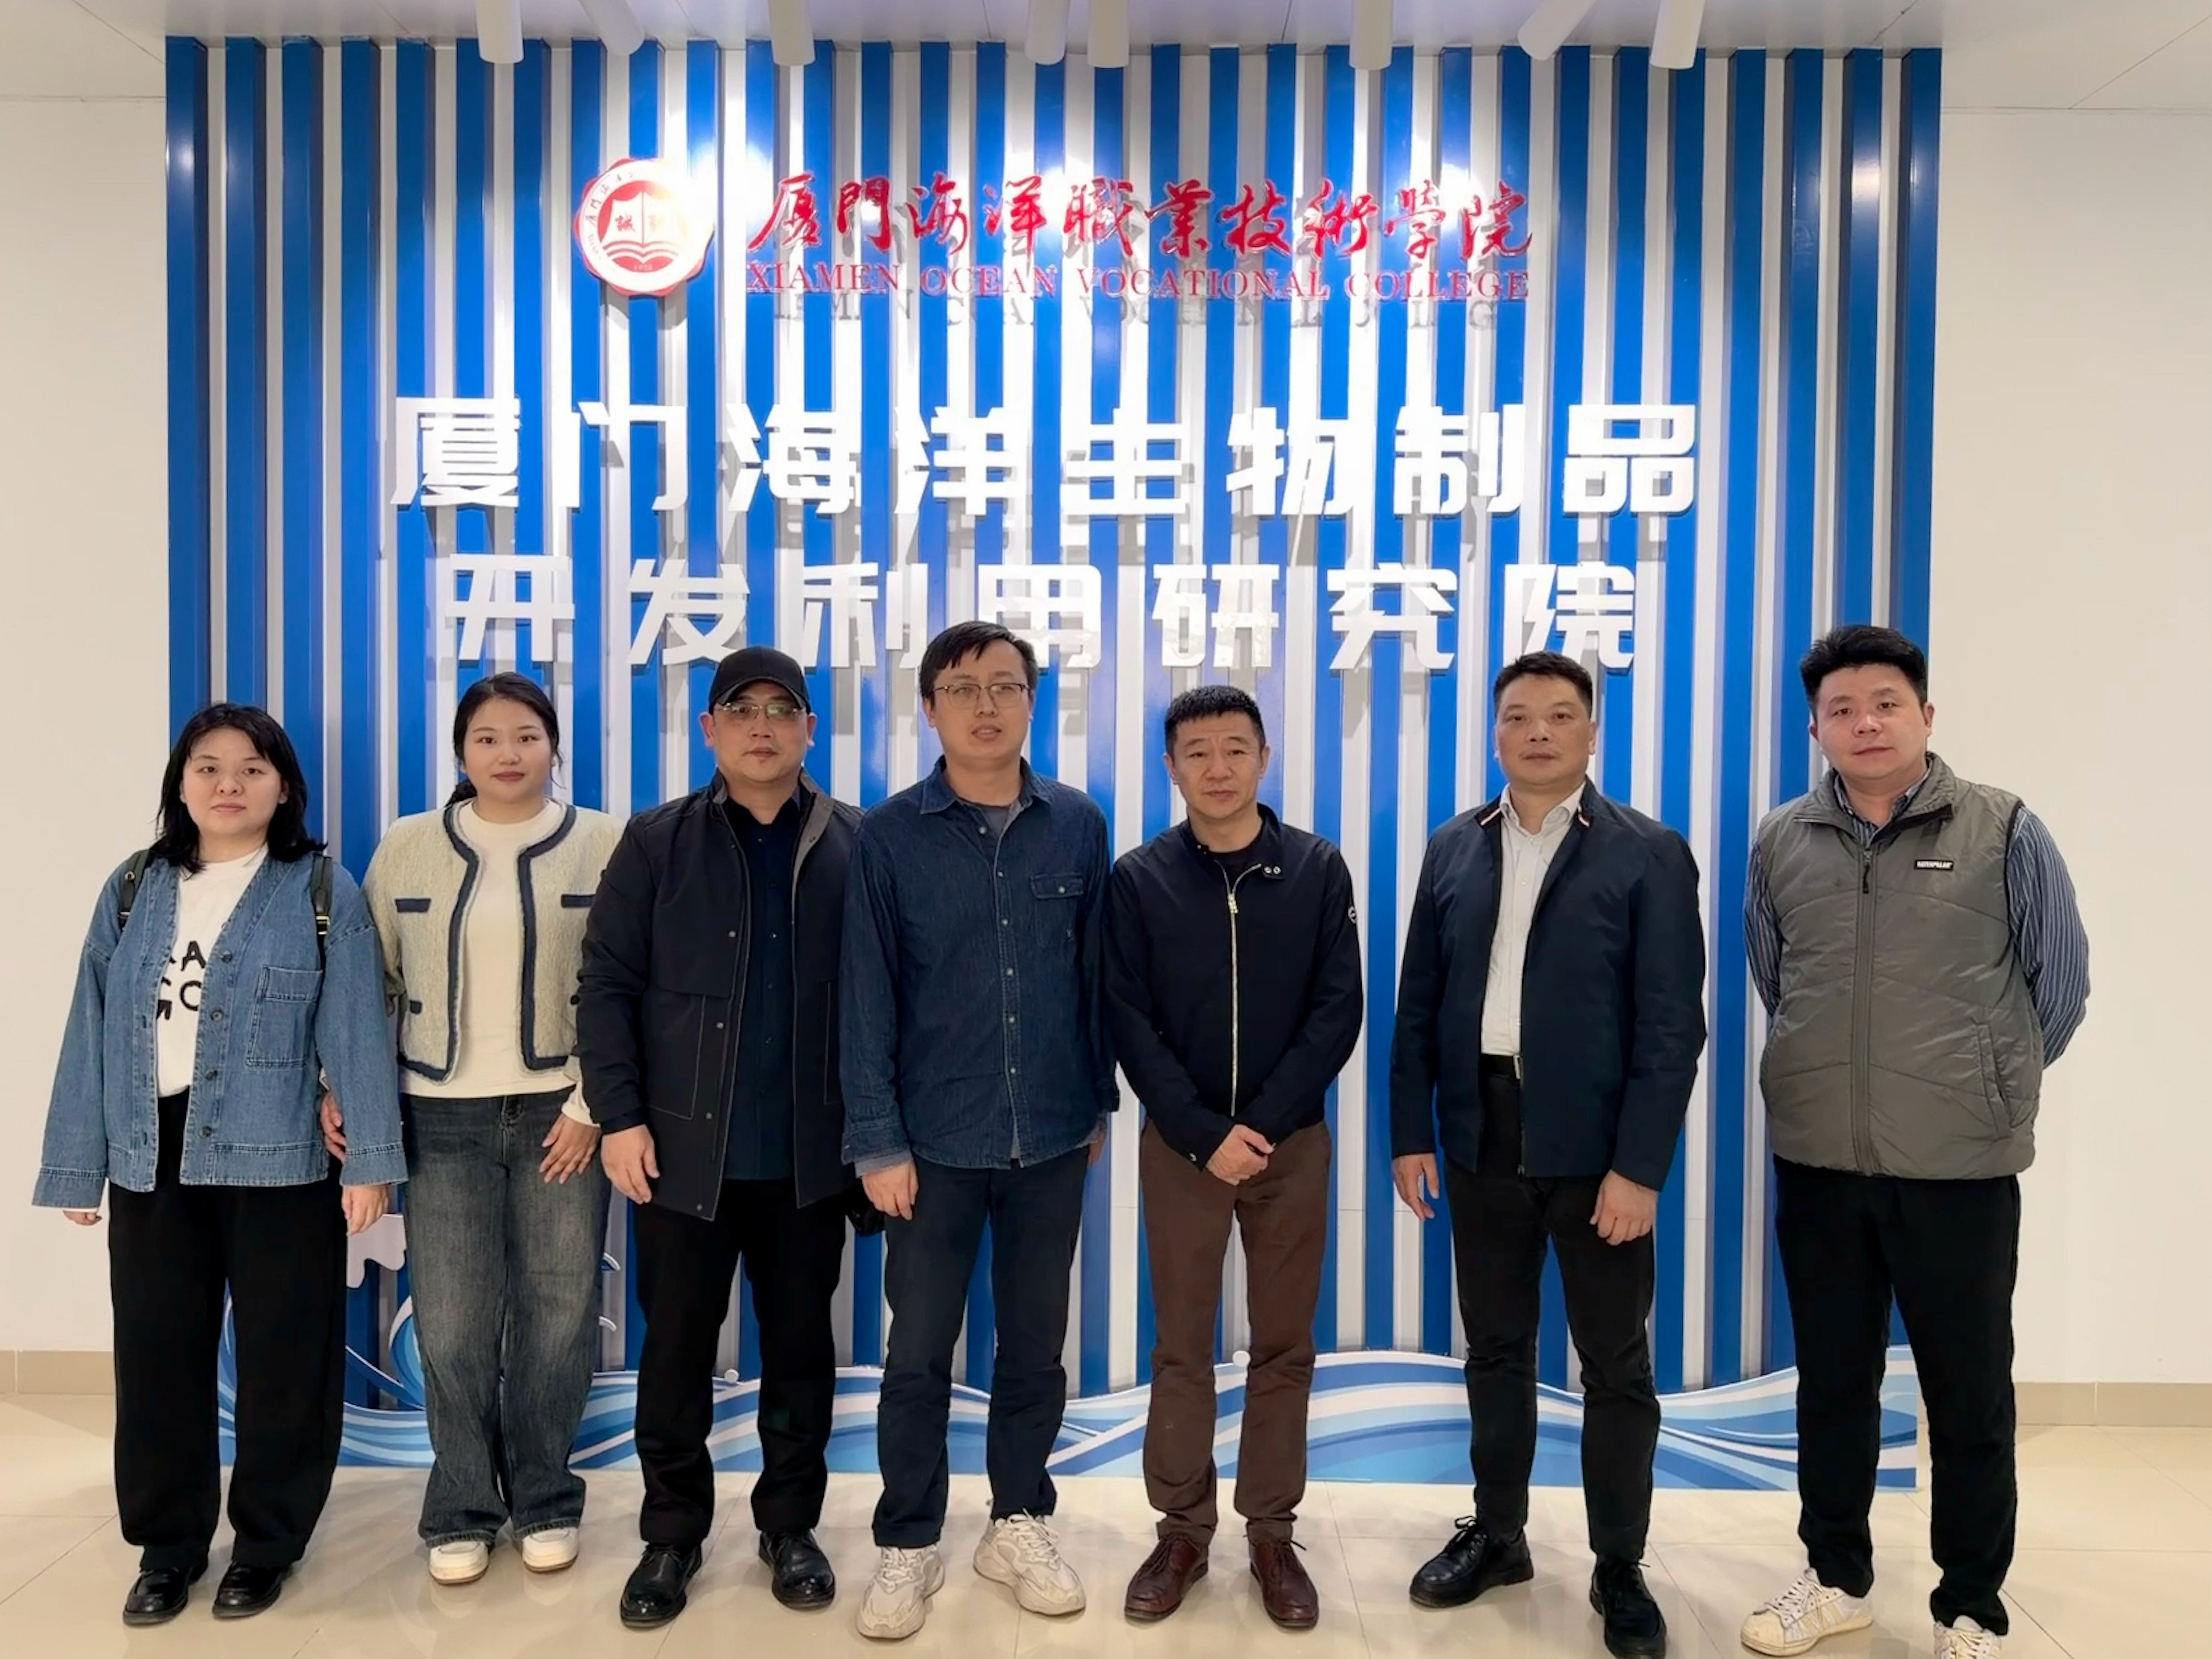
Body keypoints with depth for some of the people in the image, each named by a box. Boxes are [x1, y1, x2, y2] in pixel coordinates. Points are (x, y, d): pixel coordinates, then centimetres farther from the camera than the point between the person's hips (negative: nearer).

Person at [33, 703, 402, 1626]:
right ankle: (168, 1546, 29)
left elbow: (356, 1032, -7)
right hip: (154, 1162, 3)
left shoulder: (323, 892, -2)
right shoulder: (132, 892, 9)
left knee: (281, 1359, 7)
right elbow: (93, 1032, 8)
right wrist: (77, 1166, 5)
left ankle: (266, 1544, 24)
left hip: (279, 1160, -3)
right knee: (157, 1359, 11)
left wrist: (370, 1159, -13)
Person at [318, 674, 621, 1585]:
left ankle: (545, 1502, 24)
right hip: (445, 1118, 1)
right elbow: (370, 979, 10)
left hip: (559, 1114, -1)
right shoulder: (406, 848, 5)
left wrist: (594, 1106, -9)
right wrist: (339, 1084, 1)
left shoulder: (604, 845, -2)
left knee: (557, 1315, 6)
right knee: (451, 1325, 4)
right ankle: (461, 1511, 23)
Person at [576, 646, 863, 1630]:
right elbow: (607, 986, 0)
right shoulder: (656, 842, 2)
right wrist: (620, 1117, -7)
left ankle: (791, 1527, 29)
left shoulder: (857, 845, 2)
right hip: (683, 1148, 0)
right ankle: (672, 1536, 27)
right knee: (675, 1351, 10)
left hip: (811, 1153, 0)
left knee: (801, 1348, 12)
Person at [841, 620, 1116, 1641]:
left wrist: (1099, 1101, 8)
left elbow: (1097, 972, 6)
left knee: (1035, 1343, 14)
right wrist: (877, 1140, -8)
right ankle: (908, 1546, 26)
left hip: (1051, 1137, 2)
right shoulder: (890, 836, -6)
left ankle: (1019, 1526, 32)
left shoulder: (1078, 826, 0)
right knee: (919, 1351, 9)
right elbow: (867, 996, -6)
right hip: (936, 1139, -2)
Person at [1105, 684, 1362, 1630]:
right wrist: (1203, 1133, -13)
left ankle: (1272, 1535, 22)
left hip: (1292, 1142, 1)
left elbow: (1339, 1010, -4)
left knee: (1284, 1347, 9)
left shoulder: (1318, 870, -1)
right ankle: (1183, 1530, 22)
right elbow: (1129, 1023, -5)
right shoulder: (1138, 880, -2)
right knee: (1182, 1346, 8)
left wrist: (1264, 1125, -13)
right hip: (1180, 1145, 0)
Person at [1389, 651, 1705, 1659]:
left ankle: (1620, 1569, 24)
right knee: (1495, 1350, 16)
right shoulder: (1453, 850, 6)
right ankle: (1496, 1534, 32)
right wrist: (1411, 1132, 2)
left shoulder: (1650, 855, -5)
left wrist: (1638, 1166, -14)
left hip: (1596, 1148, -3)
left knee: (1615, 1365, 8)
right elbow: (1418, 1005, 7)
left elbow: (1673, 1026, -9)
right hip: (1482, 1138, 4)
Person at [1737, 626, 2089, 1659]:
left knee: (1970, 1393, 9)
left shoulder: (2003, 832, -6)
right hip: (1815, 1163, 3)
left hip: (1959, 1167, -2)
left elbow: (2060, 982, 2)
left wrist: (1985, 1091, 8)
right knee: (1831, 1381, 14)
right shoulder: (1782, 844, 2)